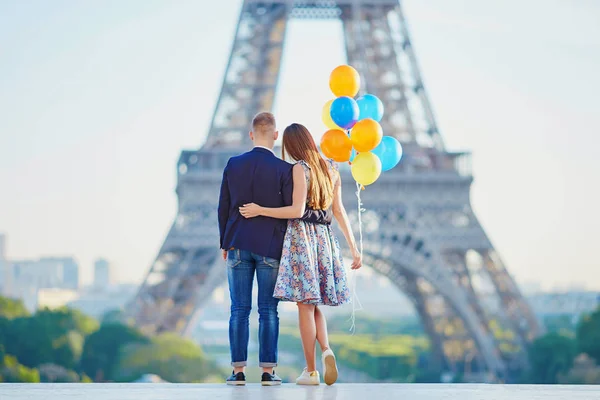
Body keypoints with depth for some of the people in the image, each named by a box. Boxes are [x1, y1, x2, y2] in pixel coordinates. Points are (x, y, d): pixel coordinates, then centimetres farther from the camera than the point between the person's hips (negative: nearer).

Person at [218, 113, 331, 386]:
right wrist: (322, 217, 9)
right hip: (270, 247, -2)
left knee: (239, 310, 4)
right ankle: (267, 371, 2)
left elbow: (223, 207, 5)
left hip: (238, 246, 2)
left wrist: (225, 243, 15)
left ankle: (238, 371, 2)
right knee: (268, 311, 2)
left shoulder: (233, 165, 1)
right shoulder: (284, 169, -7)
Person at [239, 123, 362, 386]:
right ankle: (326, 350, -9)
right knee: (313, 304, 16)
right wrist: (353, 247, 10)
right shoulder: (330, 168, 11)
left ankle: (311, 371, -1)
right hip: (324, 237, 6)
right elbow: (339, 211, 9)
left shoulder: (300, 168, -8)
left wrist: (261, 210, -9)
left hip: (301, 236, -6)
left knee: (305, 304, -2)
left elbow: (297, 210, -15)